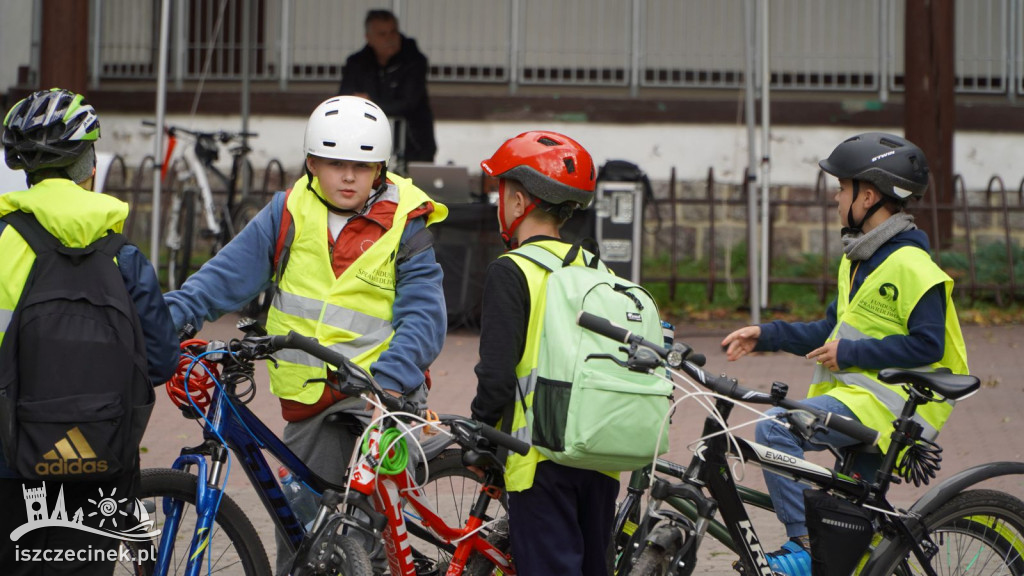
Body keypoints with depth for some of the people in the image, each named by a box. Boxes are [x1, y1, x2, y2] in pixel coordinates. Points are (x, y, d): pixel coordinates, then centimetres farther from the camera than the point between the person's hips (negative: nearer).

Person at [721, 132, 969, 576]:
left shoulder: (910, 266, -14)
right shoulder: (859, 259, 17)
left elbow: (927, 345, -20)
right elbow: (833, 332, 21)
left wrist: (851, 352, -17)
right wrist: (765, 336, 11)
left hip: (889, 401, -10)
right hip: (855, 391, 10)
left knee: (775, 428, -25)